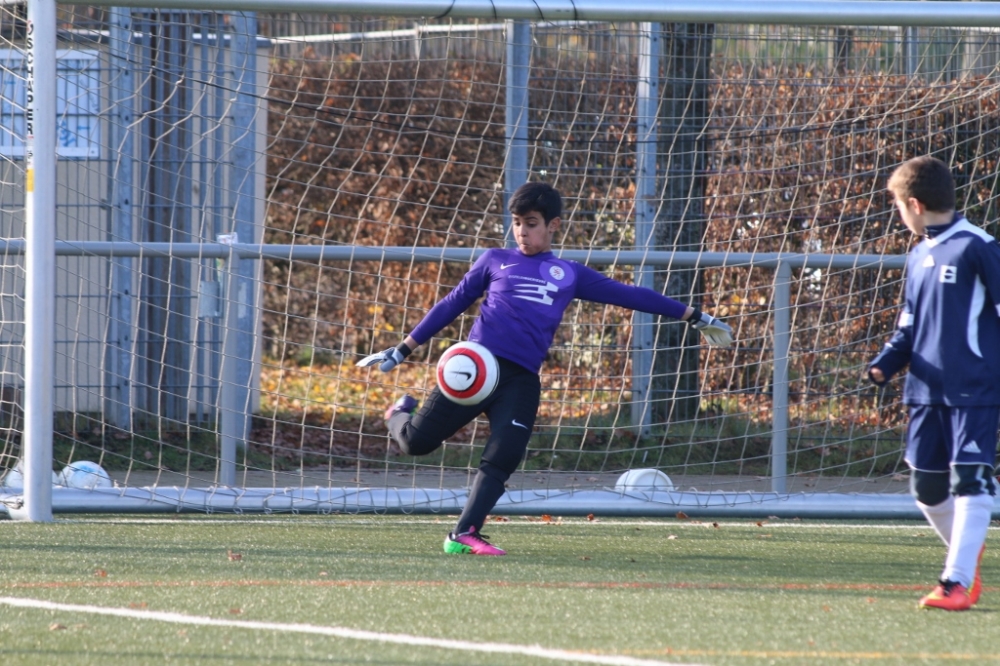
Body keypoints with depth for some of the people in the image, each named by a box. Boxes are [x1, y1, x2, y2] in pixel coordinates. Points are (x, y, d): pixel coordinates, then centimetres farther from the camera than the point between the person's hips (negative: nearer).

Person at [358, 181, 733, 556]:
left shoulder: (569, 275, 19)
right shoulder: (496, 262, 16)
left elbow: (629, 295, 20)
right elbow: (452, 305, 19)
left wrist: (693, 316, 19)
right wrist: (401, 351, 17)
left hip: (522, 380, 1)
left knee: (502, 461, -15)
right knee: (417, 441, -4)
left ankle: (464, 535, -10)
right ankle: (402, 413, 29)